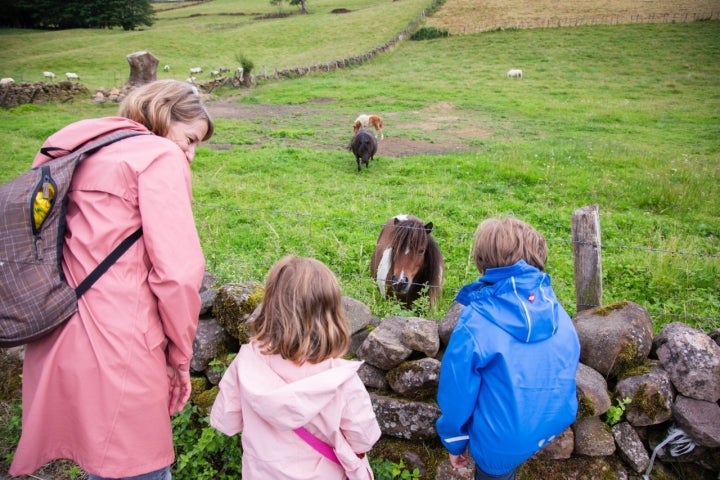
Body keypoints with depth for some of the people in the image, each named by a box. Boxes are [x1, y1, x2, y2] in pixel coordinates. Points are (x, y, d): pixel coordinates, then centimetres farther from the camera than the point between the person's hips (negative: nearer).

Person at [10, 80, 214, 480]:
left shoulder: (75, 153, 17)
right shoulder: (161, 155, -7)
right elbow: (177, 271, -16)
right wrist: (180, 354, -2)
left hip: (57, 348, 8)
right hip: (114, 349, -8)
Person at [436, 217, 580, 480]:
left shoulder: (474, 326, -25)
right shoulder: (558, 313, -8)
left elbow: (457, 393, -17)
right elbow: (567, 371, 7)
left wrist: (455, 442, 2)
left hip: (506, 440, -3)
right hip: (554, 424, 4)